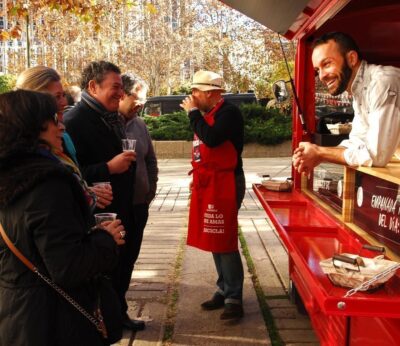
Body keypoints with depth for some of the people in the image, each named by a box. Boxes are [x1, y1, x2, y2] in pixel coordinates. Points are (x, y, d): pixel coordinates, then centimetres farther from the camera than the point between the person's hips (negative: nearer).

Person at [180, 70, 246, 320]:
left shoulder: (229, 112, -13)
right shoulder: (210, 114, 14)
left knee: (224, 241, -7)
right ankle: (224, 290, 25)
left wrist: (193, 112, -17)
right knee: (214, 239, 13)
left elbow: (211, 139, -28)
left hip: (224, 184, -9)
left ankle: (234, 298, 2)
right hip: (208, 184, 9)